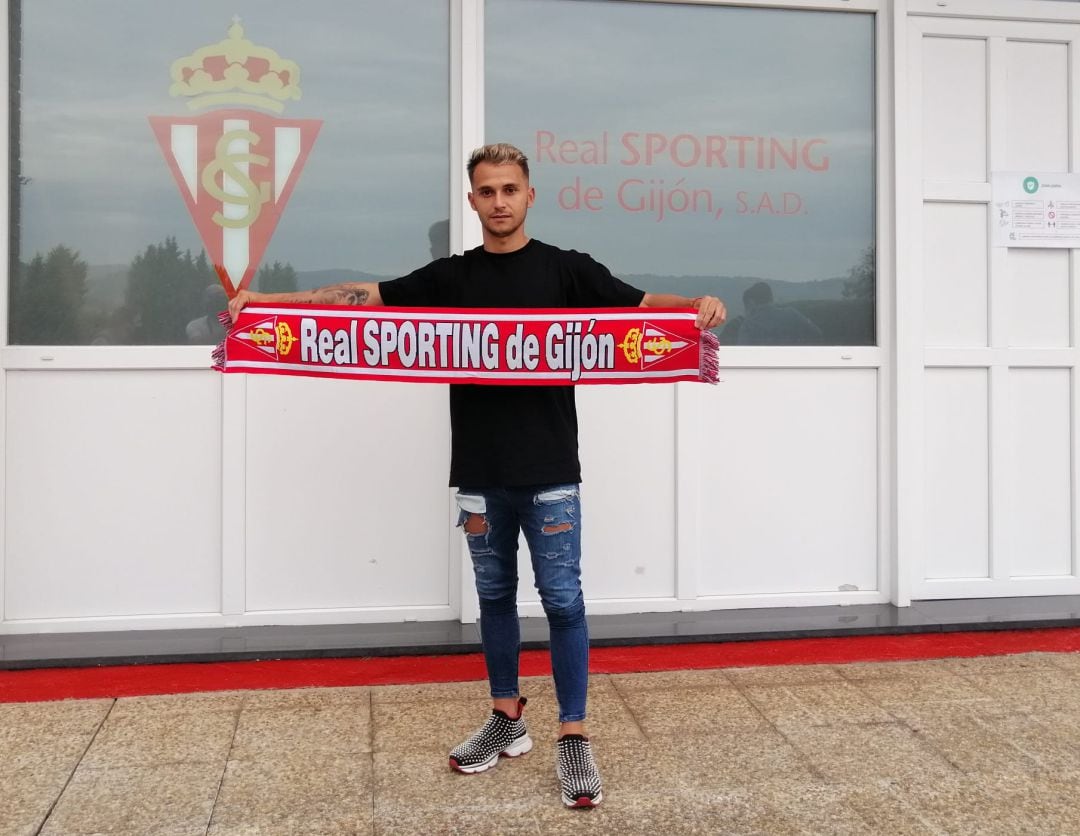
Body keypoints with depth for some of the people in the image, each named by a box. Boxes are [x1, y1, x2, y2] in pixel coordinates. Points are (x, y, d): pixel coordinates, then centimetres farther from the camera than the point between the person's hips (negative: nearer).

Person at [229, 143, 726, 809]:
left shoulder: (566, 269, 2)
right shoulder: (450, 277, 8)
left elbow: (640, 303, -7)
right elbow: (364, 295, 4)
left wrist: (696, 306, -29)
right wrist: (263, 300, -4)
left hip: (550, 469, -3)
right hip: (480, 472, 3)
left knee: (562, 598, -1)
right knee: (495, 594, 13)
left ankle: (574, 736, 8)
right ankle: (508, 719, 27)